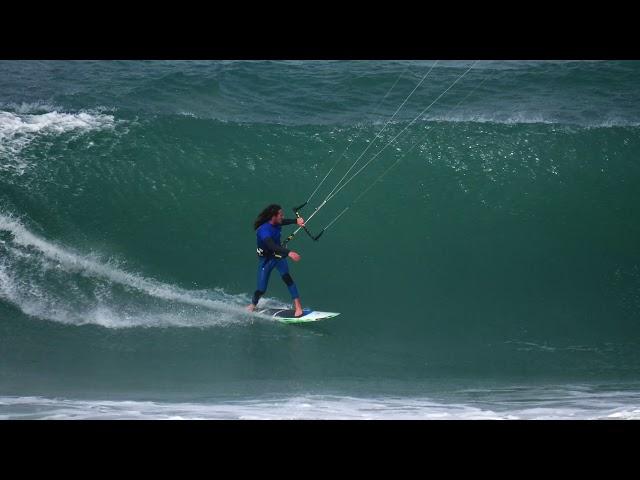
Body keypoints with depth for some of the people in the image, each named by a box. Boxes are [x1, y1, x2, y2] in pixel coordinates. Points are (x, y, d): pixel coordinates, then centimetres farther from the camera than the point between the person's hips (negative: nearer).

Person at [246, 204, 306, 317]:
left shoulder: (276, 224, -11)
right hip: (266, 260, -4)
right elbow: (272, 246, -48)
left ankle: (298, 307, -25)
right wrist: (289, 253, -59)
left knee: (287, 278, -21)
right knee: (261, 289, 0)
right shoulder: (264, 230, -33)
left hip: (278, 256, 5)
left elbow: (284, 221, 16)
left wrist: (296, 220, -2)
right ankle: (252, 305, 33)